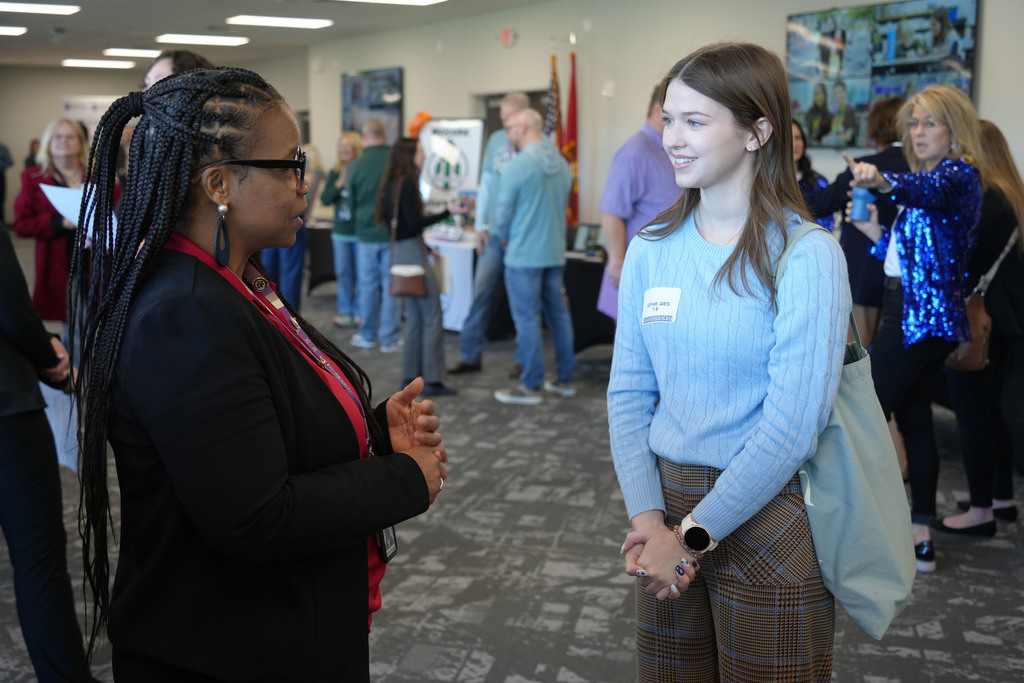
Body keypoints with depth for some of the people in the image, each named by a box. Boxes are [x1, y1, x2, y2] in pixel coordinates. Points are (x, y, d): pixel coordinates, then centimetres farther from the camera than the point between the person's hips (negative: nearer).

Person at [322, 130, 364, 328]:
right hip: (341, 232, 5)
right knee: (343, 273, 10)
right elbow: (325, 200, 3)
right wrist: (338, 184, -9)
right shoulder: (335, 173, 7)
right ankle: (345, 311, 18)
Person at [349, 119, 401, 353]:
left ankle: (367, 335, 20)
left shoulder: (355, 166, -6)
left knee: (368, 285, 11)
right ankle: (389, 339, 6)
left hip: (367, 234, 1)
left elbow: (351, 203, 5)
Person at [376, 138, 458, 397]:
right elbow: (414, 223, -20)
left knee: (415, 317, 14)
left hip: (399, 252, 10)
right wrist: (447, 213, -21)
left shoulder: (392, 183, 13)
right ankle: (432, 380, -3)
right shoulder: (407, 183, -14)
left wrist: (426, 248, 22)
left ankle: (411, 376, 16)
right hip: (412, 252, -10)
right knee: (432, 317, -5)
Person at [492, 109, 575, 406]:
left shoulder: (518, 166, -15)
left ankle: (530, 386, 4)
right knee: (557, 313, 13)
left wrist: (505, 239, 11)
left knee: (527, 318, -1)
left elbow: (502, 213, -9)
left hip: (524, 255, -7)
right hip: (555, 252, 7)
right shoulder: (562, 163, 7)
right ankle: (564, 378, 21)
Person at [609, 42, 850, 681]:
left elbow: (793, 425, -18)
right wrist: (646, 514, -9)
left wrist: (695, 532, -14)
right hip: (670, 506, 5)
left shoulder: (806, 256, -14)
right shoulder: (652, 248, 3)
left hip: (768, 517, -5)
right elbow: (629, 390, 3)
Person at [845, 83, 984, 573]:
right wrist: (873, 230, 12)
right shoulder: (934, 176, 20)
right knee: (913, 417, 9)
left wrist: (882, 181, -55)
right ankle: (920, 539, 14)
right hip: (911, 309, 10)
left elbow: (928, 188, -37)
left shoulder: (959, 173, -10)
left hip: (922, 315, -10)